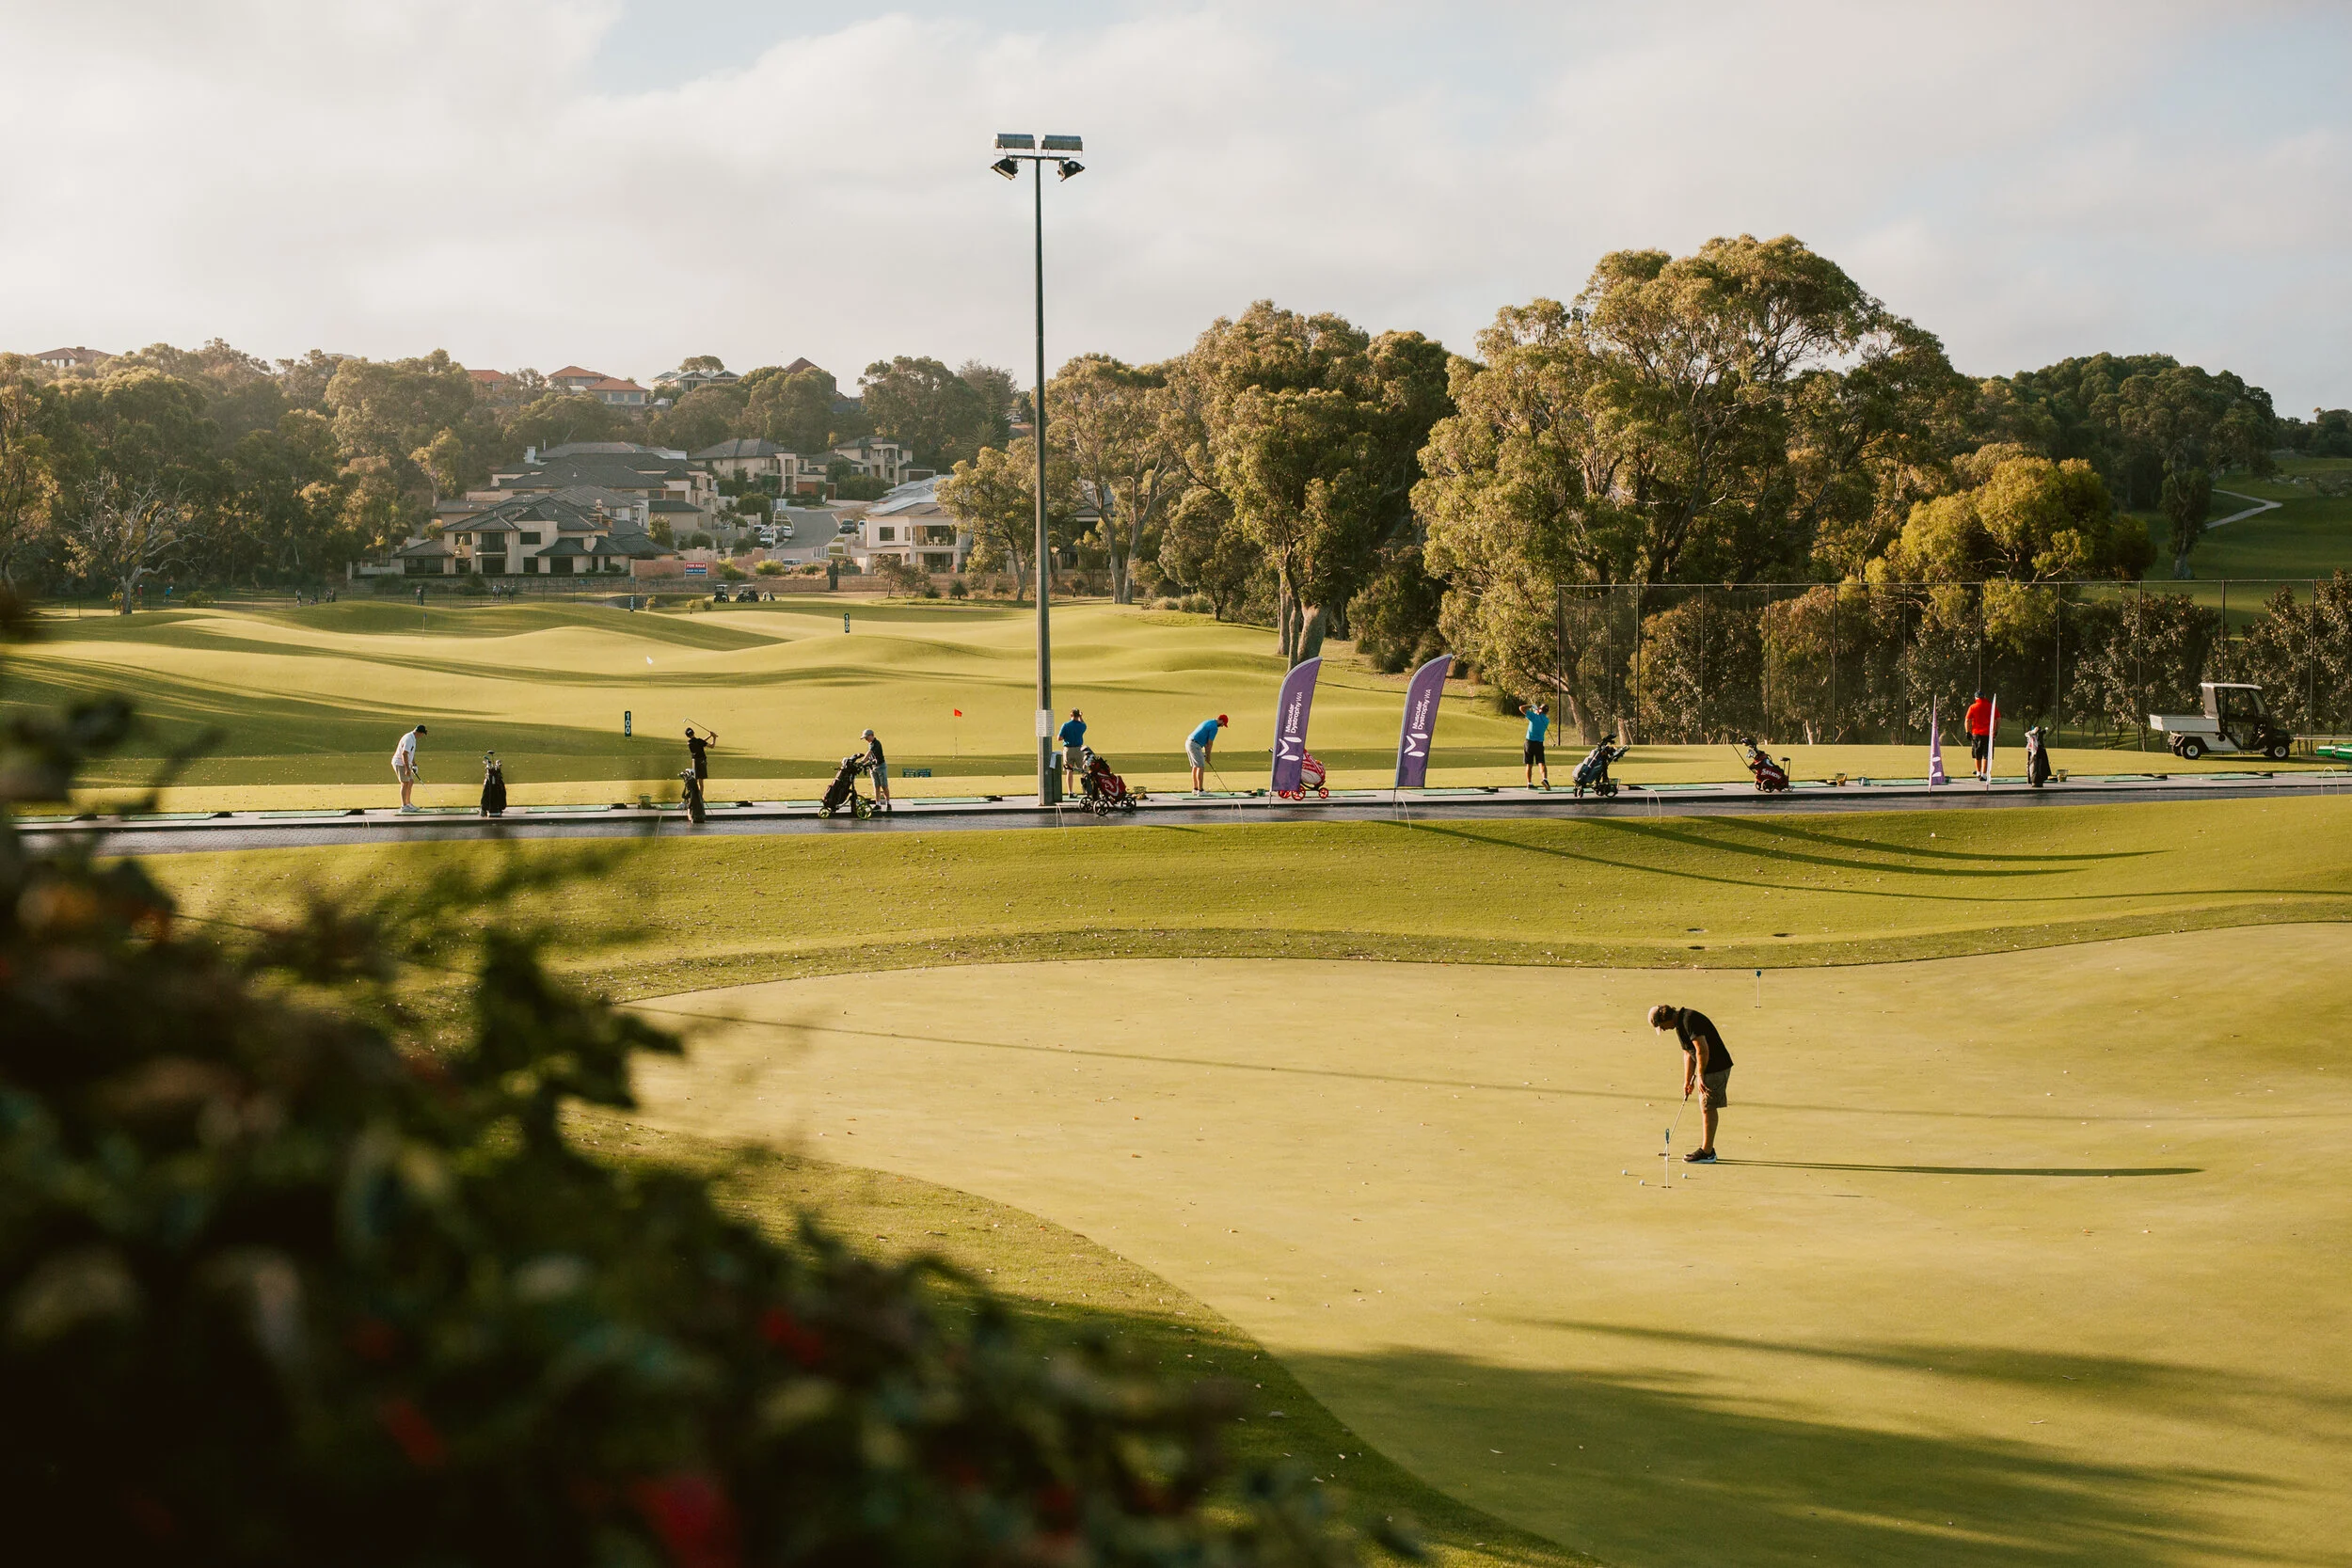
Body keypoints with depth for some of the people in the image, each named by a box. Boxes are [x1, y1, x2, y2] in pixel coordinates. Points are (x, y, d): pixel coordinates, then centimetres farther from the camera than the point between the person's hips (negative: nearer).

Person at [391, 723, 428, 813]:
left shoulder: (413, 738, 11)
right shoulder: (409, 739, -22)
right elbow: (404, 754, -29)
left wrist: (414, 764, 21)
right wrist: (407, 768, -30)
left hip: (405, 764, 10)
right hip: (400, 763, -10)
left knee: (411, 782, 14)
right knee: (405, 783, -8)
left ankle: (408, 803, 21)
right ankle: (404, 806, -7)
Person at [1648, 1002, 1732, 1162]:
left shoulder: (1689, 1020, -19)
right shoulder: (1680, 1024, 14)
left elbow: (1702, 1049, -24)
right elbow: (1688, 1053, 21)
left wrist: (1700, 1075, -18)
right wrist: (1687, 1081, 20)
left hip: (1715, 1068, -10)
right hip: (1710, 1068, 10)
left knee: (1708, 1108, -6)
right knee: (1705, 1107, 14)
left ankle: (1706, 1153, -2)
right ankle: (1708, 1149, 21)